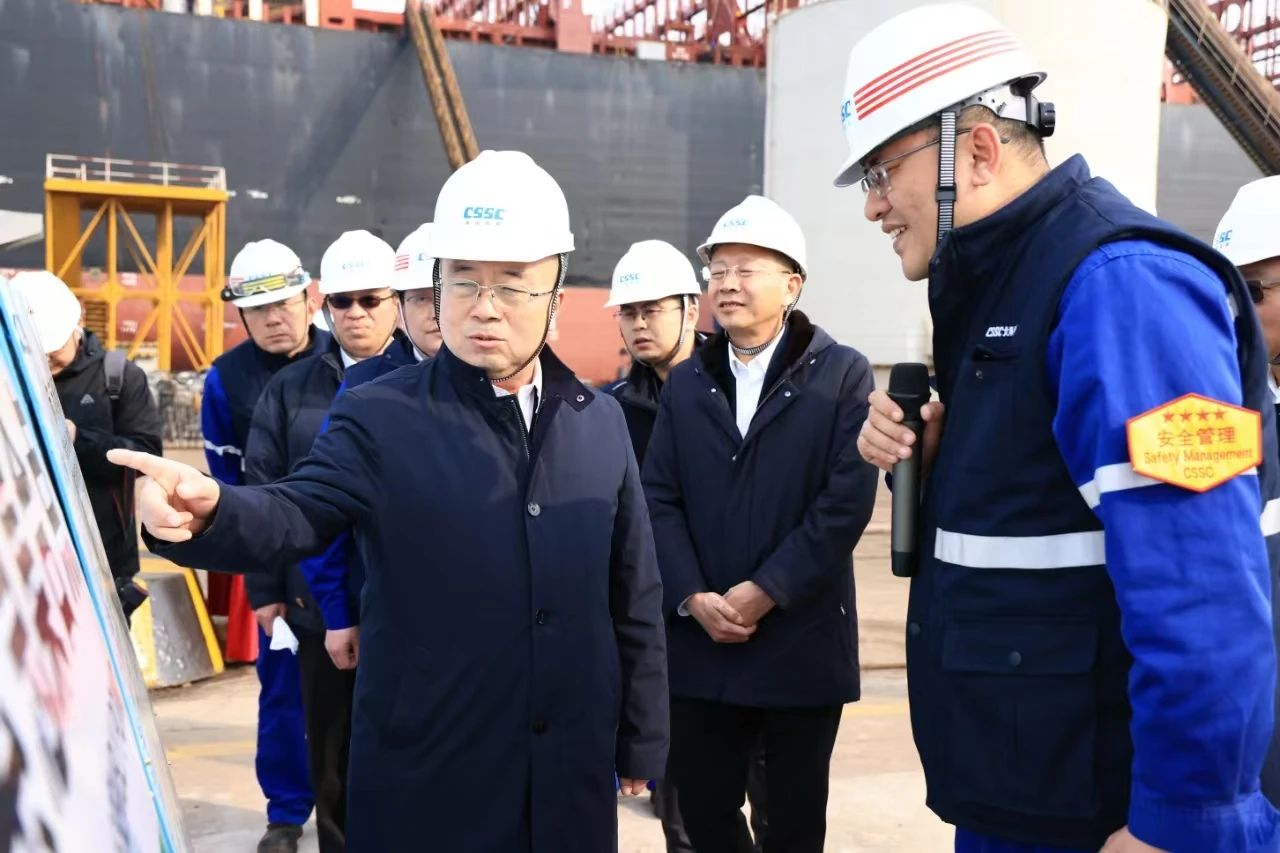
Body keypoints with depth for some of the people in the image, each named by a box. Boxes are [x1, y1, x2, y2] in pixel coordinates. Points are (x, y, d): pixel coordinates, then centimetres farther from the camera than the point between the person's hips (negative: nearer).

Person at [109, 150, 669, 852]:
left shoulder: (599, 420, 3)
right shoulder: (379, 417, -6)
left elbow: (634, 595, 7)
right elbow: (296, 515, -21)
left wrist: (641, 741, 9)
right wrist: (209, 512, -43)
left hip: (573, 771, 3)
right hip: (427, 774, -3)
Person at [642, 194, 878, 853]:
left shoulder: (843, 375, -3)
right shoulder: (685, 384, 9)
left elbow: (846, 500, -12)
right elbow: (658, 500, 2)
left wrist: (765, 592, -16)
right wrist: (692, 598, -12)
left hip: (802, 644, -3)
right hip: (700, 644, 3)